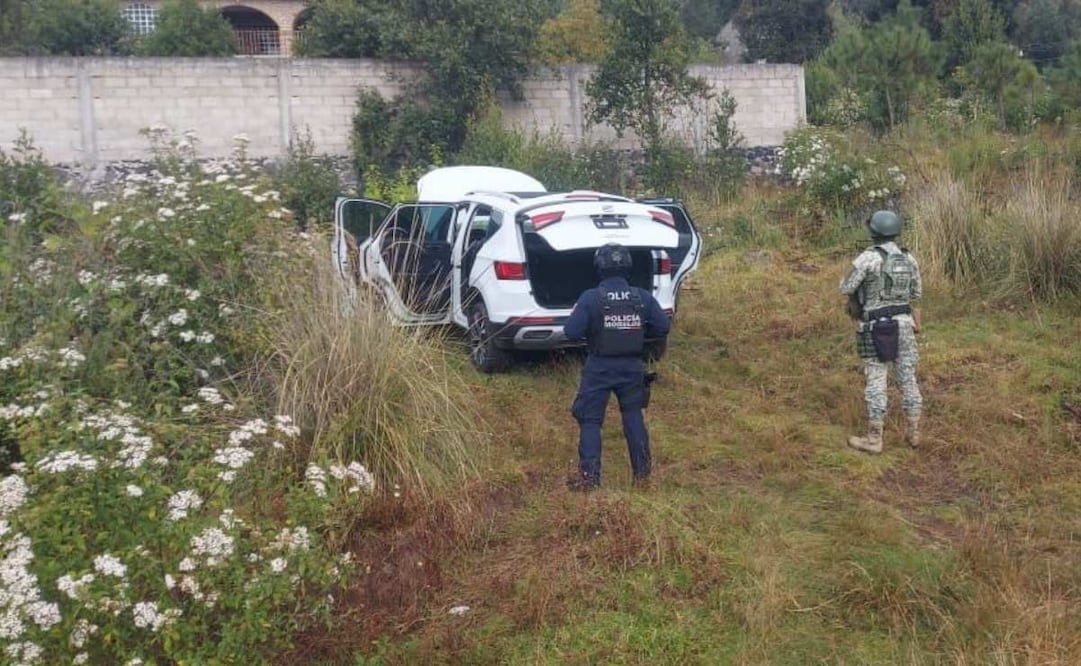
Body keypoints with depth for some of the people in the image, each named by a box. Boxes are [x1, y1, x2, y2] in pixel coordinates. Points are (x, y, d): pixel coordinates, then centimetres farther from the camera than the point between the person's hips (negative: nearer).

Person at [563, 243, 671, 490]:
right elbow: (663, 327, 0)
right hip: (632, 367, 3)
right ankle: (642, 471, 21)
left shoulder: (590, 298, -15)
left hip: (599, 368, -3)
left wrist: (590, 328, 4)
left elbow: (571, 332, -17)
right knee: (633, 416, 18)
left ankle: (589, 476, 2)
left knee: (590, 420, 6)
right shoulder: (643, 297, -5)